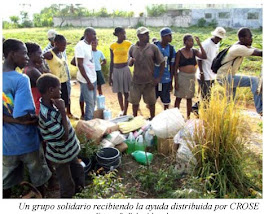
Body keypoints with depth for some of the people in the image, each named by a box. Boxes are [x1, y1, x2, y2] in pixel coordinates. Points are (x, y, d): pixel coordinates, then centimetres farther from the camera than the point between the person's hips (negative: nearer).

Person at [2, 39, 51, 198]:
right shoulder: (21, 79, -23)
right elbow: (23, 116, -29)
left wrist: (16, 120, -10)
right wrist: (37, 118, -12)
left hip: (6, 141, 6)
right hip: (26, 140, -6)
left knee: (6, 181, 22)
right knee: (38, 176, 19)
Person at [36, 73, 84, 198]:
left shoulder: (50, 104, -6)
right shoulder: (46, 115, -35)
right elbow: (64, 136, -27)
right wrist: (63, 111, -27)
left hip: (69, 150, 8)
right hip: (61, 156, -8)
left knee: (78, 172, 30)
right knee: (67, 188, 15)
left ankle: (77, 190, 54)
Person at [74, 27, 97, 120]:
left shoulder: (89, 45, 10)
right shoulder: (80, 46, -15)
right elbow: (80, 65, -17)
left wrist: (92, 79, 11)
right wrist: (88, 81, -18)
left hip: (93, 78, 8)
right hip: (86, 80, -8)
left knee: (93, 102, 14)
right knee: (90, 104, -1)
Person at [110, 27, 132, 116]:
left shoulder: (128, 43, -3)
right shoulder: (112, 46, 2)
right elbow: (112, 62, 6)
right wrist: (110, 76, 7)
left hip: (125, 69, -2)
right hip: (116, 70, 2)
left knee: (126, 92, 2)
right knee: (119, 91, 11)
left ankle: (125, 112, 12)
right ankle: (122, 110, 29)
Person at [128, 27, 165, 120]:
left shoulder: (153, 47, -4)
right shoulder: (132, 48, 0)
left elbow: (162, 62, 0)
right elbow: (130, 64, 10)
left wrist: (159, 78, -5)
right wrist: (131, 61, -15)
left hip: (149, 81, -1)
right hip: (136, 81, 1)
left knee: (151, 102, 9)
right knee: (135, 102, 11)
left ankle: (152, 119, 30)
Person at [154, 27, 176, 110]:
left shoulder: (171, 49, -1)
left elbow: (172, 66, 3)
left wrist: (171, 81, 3)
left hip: (166, 79, 1)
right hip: (154, 78, 0)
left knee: (166, 100, 10)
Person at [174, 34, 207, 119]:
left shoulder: (194, 51, 5)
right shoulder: (180, 52, -6)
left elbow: (204, 56, -11)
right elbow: (176, 67, -6)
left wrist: (200, 45, -14)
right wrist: (176, 81, -11)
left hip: (192, 77, 4)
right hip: (182, 76, -4)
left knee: (189, 98, 12)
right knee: (178, 98, 2)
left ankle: (188, 117, 22)